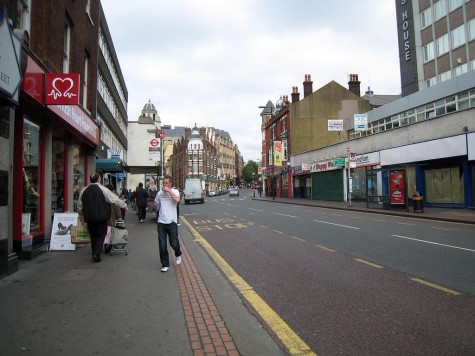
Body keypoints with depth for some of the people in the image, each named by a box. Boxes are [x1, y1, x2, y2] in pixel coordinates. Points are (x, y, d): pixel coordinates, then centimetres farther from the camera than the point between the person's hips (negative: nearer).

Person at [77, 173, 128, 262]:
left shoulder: (83, 190, 3)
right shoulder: (103, 189, -11)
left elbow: (79, 204, 15)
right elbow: (115, 199, -5)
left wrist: (81, 214, 31)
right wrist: (124, 205, 9)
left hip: (89, 217, 4)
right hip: (101, 217, -4)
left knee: (93, 236, 16)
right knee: (101, 235, 4)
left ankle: (94, 254, 23)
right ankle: (97, 254, -8)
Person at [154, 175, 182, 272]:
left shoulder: (175, 191, -3)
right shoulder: (159, 193, 8)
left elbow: (177, 200, -25)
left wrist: (169, 190, -20)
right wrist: (156, 207, 2)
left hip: (172, 222, -3)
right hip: (161, 222, 3)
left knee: (174, 244, 0)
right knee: (162, 246, 3)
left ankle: (178, 254, 34)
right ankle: (165, 265, 17)